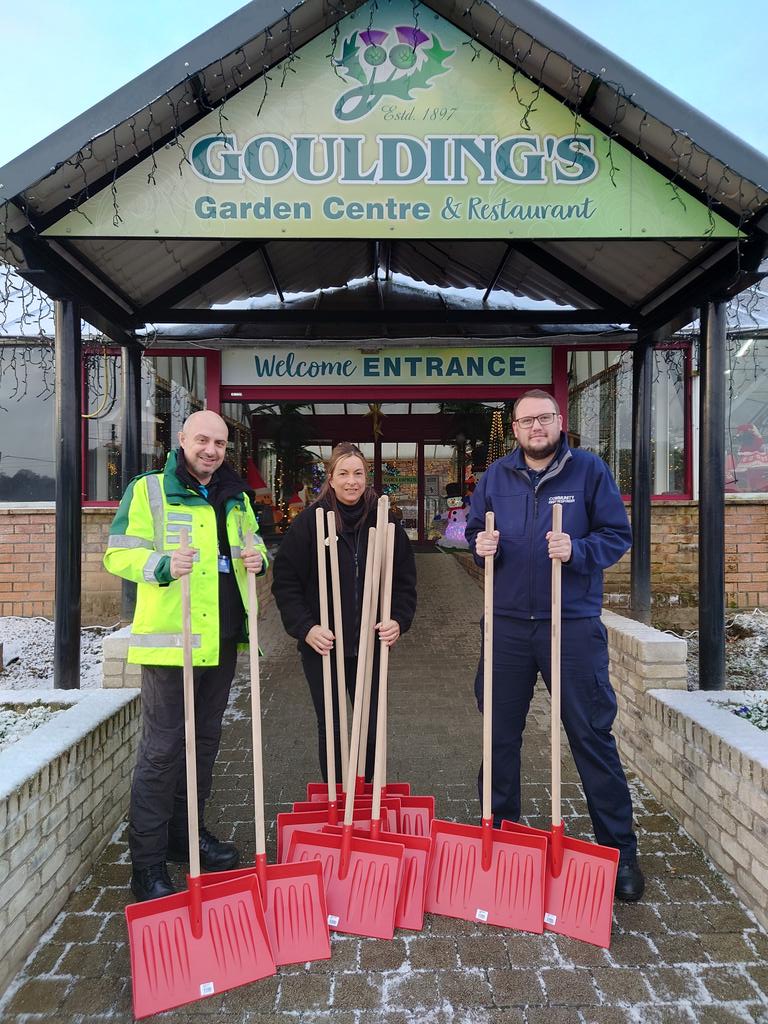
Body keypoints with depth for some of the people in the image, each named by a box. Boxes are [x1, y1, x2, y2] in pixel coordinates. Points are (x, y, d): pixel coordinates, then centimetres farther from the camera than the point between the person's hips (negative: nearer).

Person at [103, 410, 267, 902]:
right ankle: (147, 862, 13)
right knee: (162, 747, -1)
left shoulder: (237, 497, 12)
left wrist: (257, 558, -1)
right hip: (169, 638, -6)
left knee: (206, 740, 16)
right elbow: (118, 553, -8)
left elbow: (253, 544, 23)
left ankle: (187, 833, 34)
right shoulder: (148, 490, -5)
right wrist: (162, 565, -27)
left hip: (222, 639, 6)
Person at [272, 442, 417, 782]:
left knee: (371, 728, 11)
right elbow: (284, 581, -5)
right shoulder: (310, 521, -6)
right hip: (322, 646, -2)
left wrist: (399, 620, -7)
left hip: (371, 645, 2)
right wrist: (304, 627, -15)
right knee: (330, 728, 12)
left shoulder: (384, 522, 1)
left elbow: (405, 579, 7)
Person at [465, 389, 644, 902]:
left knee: (592, 735, 4)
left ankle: (620, 851, 22)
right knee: (500, 734, 12)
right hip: (507, 624, 3)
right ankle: (499, 833, 32)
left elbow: (619, 534, -1)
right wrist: (481, 545, -6)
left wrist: (578, 551, -19)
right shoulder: (496, 475, 8)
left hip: (573, 624, -3)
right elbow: (475, 529, 17)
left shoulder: (589, 469, -1)